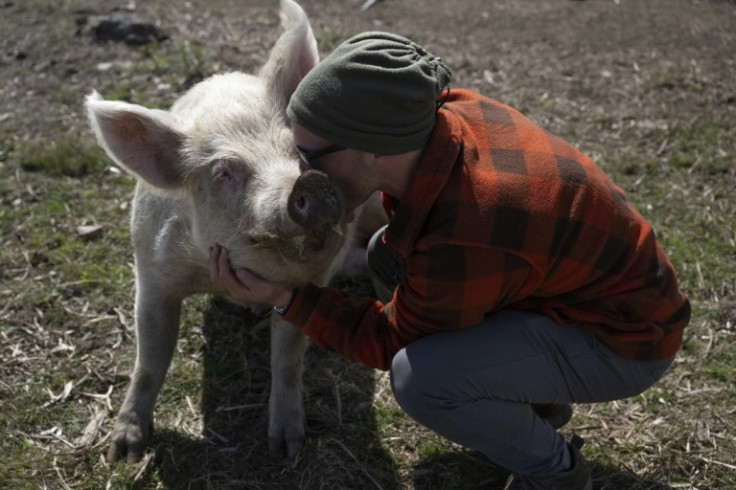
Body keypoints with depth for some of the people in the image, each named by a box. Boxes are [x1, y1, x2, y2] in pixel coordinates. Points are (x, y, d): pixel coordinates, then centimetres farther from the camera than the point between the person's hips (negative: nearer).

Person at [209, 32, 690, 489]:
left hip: (623, 340, -8)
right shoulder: (454, 109, -15)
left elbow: (392, 340, -17)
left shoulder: (462, 245, -37)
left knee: (421, 378, -29)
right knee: (389, 255, 6)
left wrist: (286, 298, -18)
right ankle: (529, 395, 17)